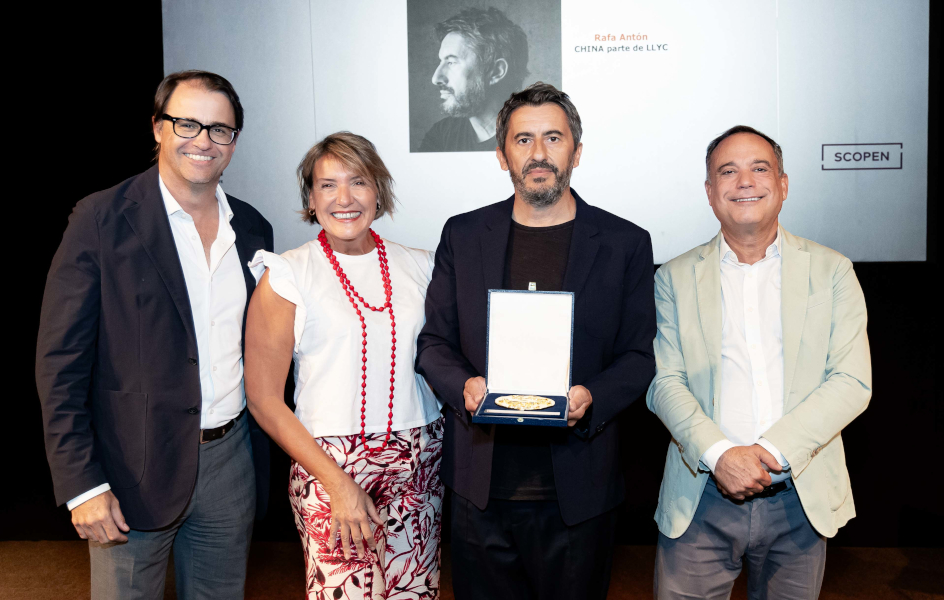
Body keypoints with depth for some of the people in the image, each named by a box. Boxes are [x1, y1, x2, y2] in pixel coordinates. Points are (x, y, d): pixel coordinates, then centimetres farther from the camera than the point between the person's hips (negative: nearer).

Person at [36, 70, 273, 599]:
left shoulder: (253, 228, 6)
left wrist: (265, 459, 10)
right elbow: (60, 362, -10)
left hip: (231, 459, 4)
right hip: (135, 469, -4)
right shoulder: (102, 220, -9)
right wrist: (82, 485, -14)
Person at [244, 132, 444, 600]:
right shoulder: (286, 276, -4)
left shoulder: (417, 267, 7)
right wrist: (338, 483, -10)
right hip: (329, 462, -3)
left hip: (420, 464, 3)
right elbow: (263, 399, -5)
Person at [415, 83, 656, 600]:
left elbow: (639, 355, 1)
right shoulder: (462, 236, 5)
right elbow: (434, 342, 7)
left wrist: (592, 398, -18)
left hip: (576, 490, -1)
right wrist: (464, 387, -13)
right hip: (481, 485, 1)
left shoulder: (625, 243, 1)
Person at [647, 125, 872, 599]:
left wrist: (772, 452, -14)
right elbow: (664, 383, -3)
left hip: (800, 501, 1)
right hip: (702, 501, 0)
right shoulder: (675, 278, 4)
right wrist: (719, 454, -18)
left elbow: (852, 382, -4)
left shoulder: (832, 271, 4)